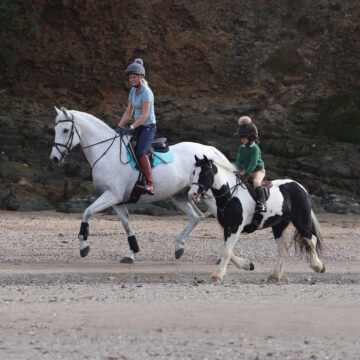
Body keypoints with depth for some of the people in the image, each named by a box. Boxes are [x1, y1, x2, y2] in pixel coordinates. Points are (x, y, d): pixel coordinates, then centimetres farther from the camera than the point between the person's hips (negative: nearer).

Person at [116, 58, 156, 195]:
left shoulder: (146, 92, -18)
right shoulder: (133, 91, 8)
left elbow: (145, 115, -25)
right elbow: (128, 113, 13)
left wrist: (131, 128, -30)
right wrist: (119, 127, 2)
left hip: (149, 127, -9)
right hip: (138, 127, 9)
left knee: (140, 152, -27)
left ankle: (150, 184, -30)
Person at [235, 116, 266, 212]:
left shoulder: (255, 148, -19)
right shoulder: (242, 148, 5)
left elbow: (253, 163, -25)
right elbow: (239, 160, 2)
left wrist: (247, 173, -30)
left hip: (258, 170, -9)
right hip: (248, 171, 9)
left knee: (256, 182, -35)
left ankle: (262, 203, -42)